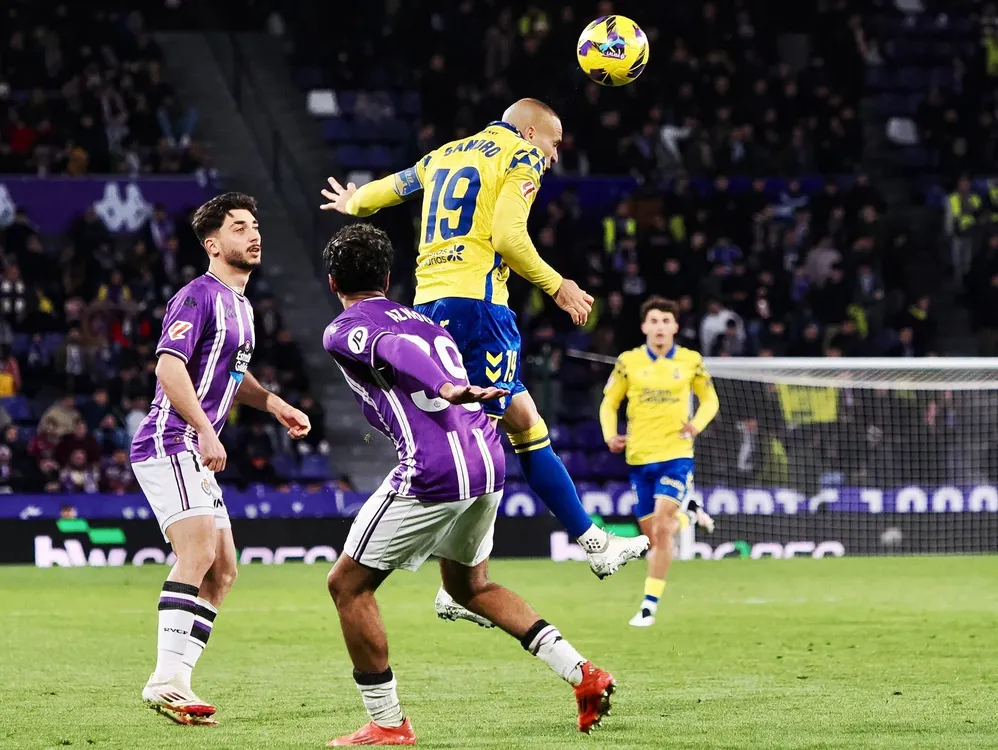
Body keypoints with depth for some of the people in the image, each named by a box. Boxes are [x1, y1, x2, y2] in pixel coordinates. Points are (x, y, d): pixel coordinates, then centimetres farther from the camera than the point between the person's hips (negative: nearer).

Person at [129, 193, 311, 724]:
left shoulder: (239, 304, 19)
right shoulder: (199, 296, -12)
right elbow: (169, 366, -22)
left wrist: (275, 405, 22)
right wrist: (206, 432, -27)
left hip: (194, 456, 10)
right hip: (169, 446, -10)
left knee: (222, 570, 7)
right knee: (199, 551, -24)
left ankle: (177, 684, 7)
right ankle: (166, 679, -29)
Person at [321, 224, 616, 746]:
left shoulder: (343, 332, 2)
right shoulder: (424, 321, 26)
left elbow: (396, 348, -18)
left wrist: (445, 389, -34)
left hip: (432, 475, -8)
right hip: (488, 464, 8)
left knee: (348, 585, 8)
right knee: (469, 586, 28)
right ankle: (582, 674, 16)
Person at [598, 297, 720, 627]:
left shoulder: (691, 361, 0)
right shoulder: (628, 361, 1)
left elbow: (710, 399, 13)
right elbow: (609, 403, 10)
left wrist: (698, 423, -8)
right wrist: (610, 436, -9)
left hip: (676, 454, -2)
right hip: (639, 457, 2)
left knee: (662, 528, -17)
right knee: (651, 533, 7)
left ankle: (649, 605, -12)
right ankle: (688, 516, 42)